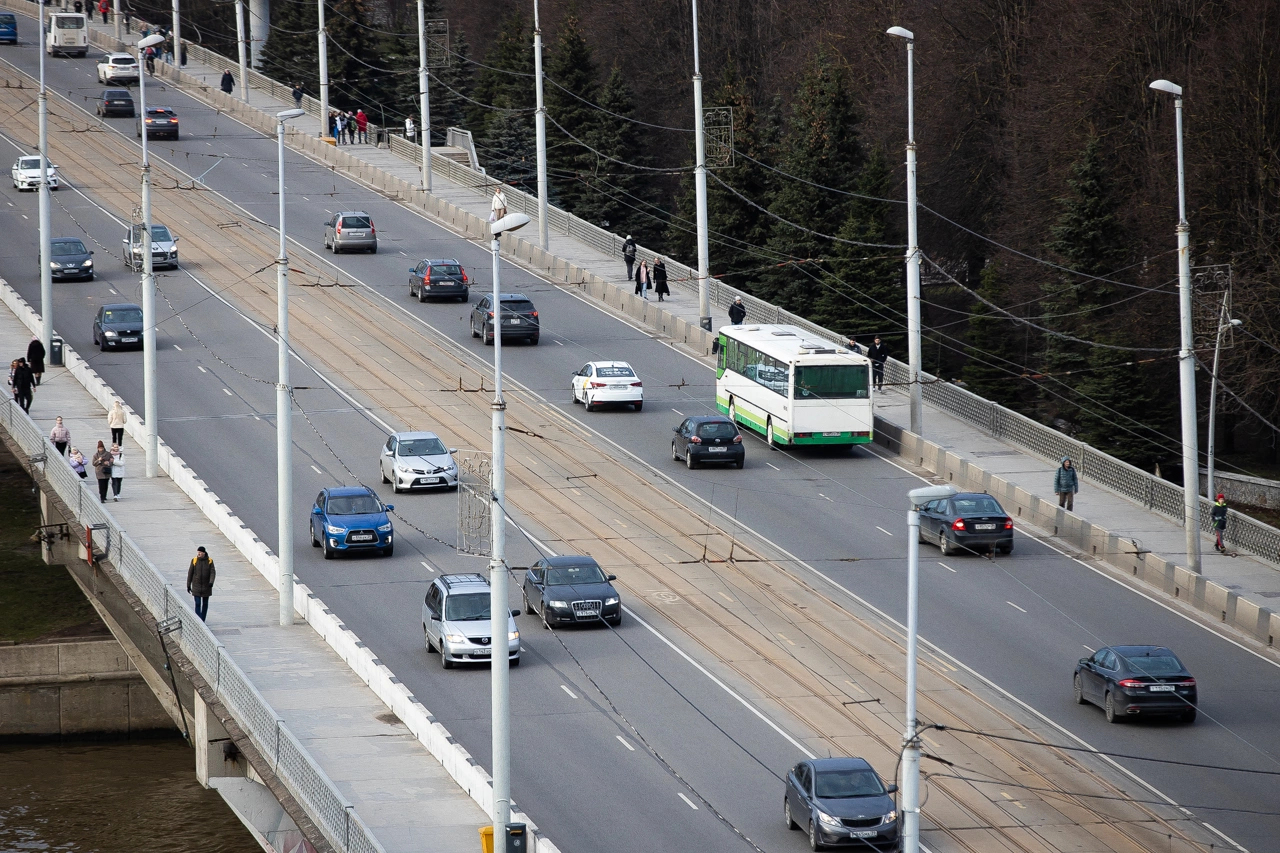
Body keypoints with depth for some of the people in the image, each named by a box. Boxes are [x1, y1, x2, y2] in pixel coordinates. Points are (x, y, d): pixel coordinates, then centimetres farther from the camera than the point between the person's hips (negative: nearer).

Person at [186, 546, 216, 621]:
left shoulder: (209, 561, -5)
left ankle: (202, 621, 22)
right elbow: (190, 573, 0)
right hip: (196, 586, -1)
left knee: (205, 604, 10)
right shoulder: (194, 560, -5)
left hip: (206, 586, 1)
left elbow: (213, 573, -10)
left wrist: (211, 582, -28)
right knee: (198, 604, -9)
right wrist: (188, 585, 1)